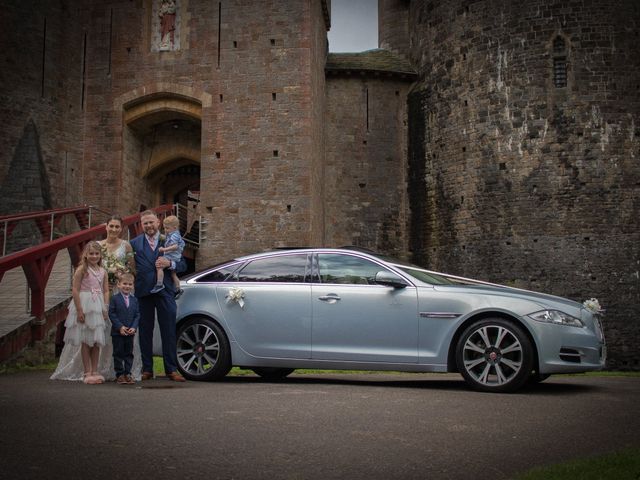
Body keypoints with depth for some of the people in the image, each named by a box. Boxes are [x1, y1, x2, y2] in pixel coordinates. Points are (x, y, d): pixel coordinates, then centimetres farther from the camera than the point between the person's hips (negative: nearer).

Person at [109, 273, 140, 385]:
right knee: (118, 353, 2)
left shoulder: (134, 300, 7)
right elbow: (111, 314, -9)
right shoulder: (114, 299, -5)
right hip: (117, 332, -4)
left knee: (129, 353, 8)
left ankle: (127, 373, 15)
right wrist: (120, 327, -16)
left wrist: (134, 327, -9)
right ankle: (119, 374, 8)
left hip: (130, 332, 4)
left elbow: (137, 315, 6)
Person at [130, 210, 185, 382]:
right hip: (143, 292, 1)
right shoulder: (134, 243, 9)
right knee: (145, 332, 6)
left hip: (165, 292, 0)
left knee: (169, 331, 1)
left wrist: (170, 263, -13)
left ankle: (171, 370, 5)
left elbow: (182, 265, 5)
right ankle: (147, 369, 14)